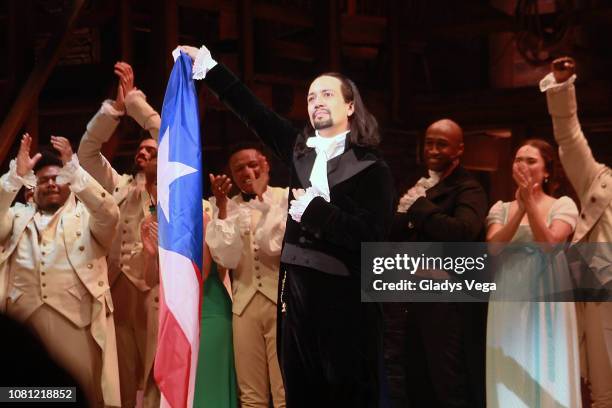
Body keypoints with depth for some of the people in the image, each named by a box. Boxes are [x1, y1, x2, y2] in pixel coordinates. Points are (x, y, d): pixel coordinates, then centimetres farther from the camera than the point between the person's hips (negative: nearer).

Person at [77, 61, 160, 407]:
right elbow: (88, 150, 18)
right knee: (123, 380, 3)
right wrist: (116, 106, 9)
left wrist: (132, 96, 5)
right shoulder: (118, 185, 25)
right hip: (117, 285, 4)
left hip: (154, 286, -4)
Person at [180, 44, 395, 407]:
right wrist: (206, 64, 12)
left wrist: (314, 209, -13)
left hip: (347, 299, -5)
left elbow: (373, 235, -15)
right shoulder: (301, 151, 11)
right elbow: (254, 112, 13)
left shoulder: (371, 168, -5)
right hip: (299, 291, 6)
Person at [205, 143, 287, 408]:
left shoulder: (288, 198, 2)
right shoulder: (227, 208, 10)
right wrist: (222, 206, -9)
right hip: (245, 304, 3)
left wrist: (261, 199, -12)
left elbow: (280, 245, -13)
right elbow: (226, 259, -4)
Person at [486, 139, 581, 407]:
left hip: (546, 301, -2)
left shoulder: (562, 205, 1)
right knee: (511, 380, 3)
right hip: (509, 302, 3)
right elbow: (492, 247, -8)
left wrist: (530, 201, -18)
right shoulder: (501, 208, 10)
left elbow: (549, 243, -16)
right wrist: (520, 209, -15)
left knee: (548, 377, -1)